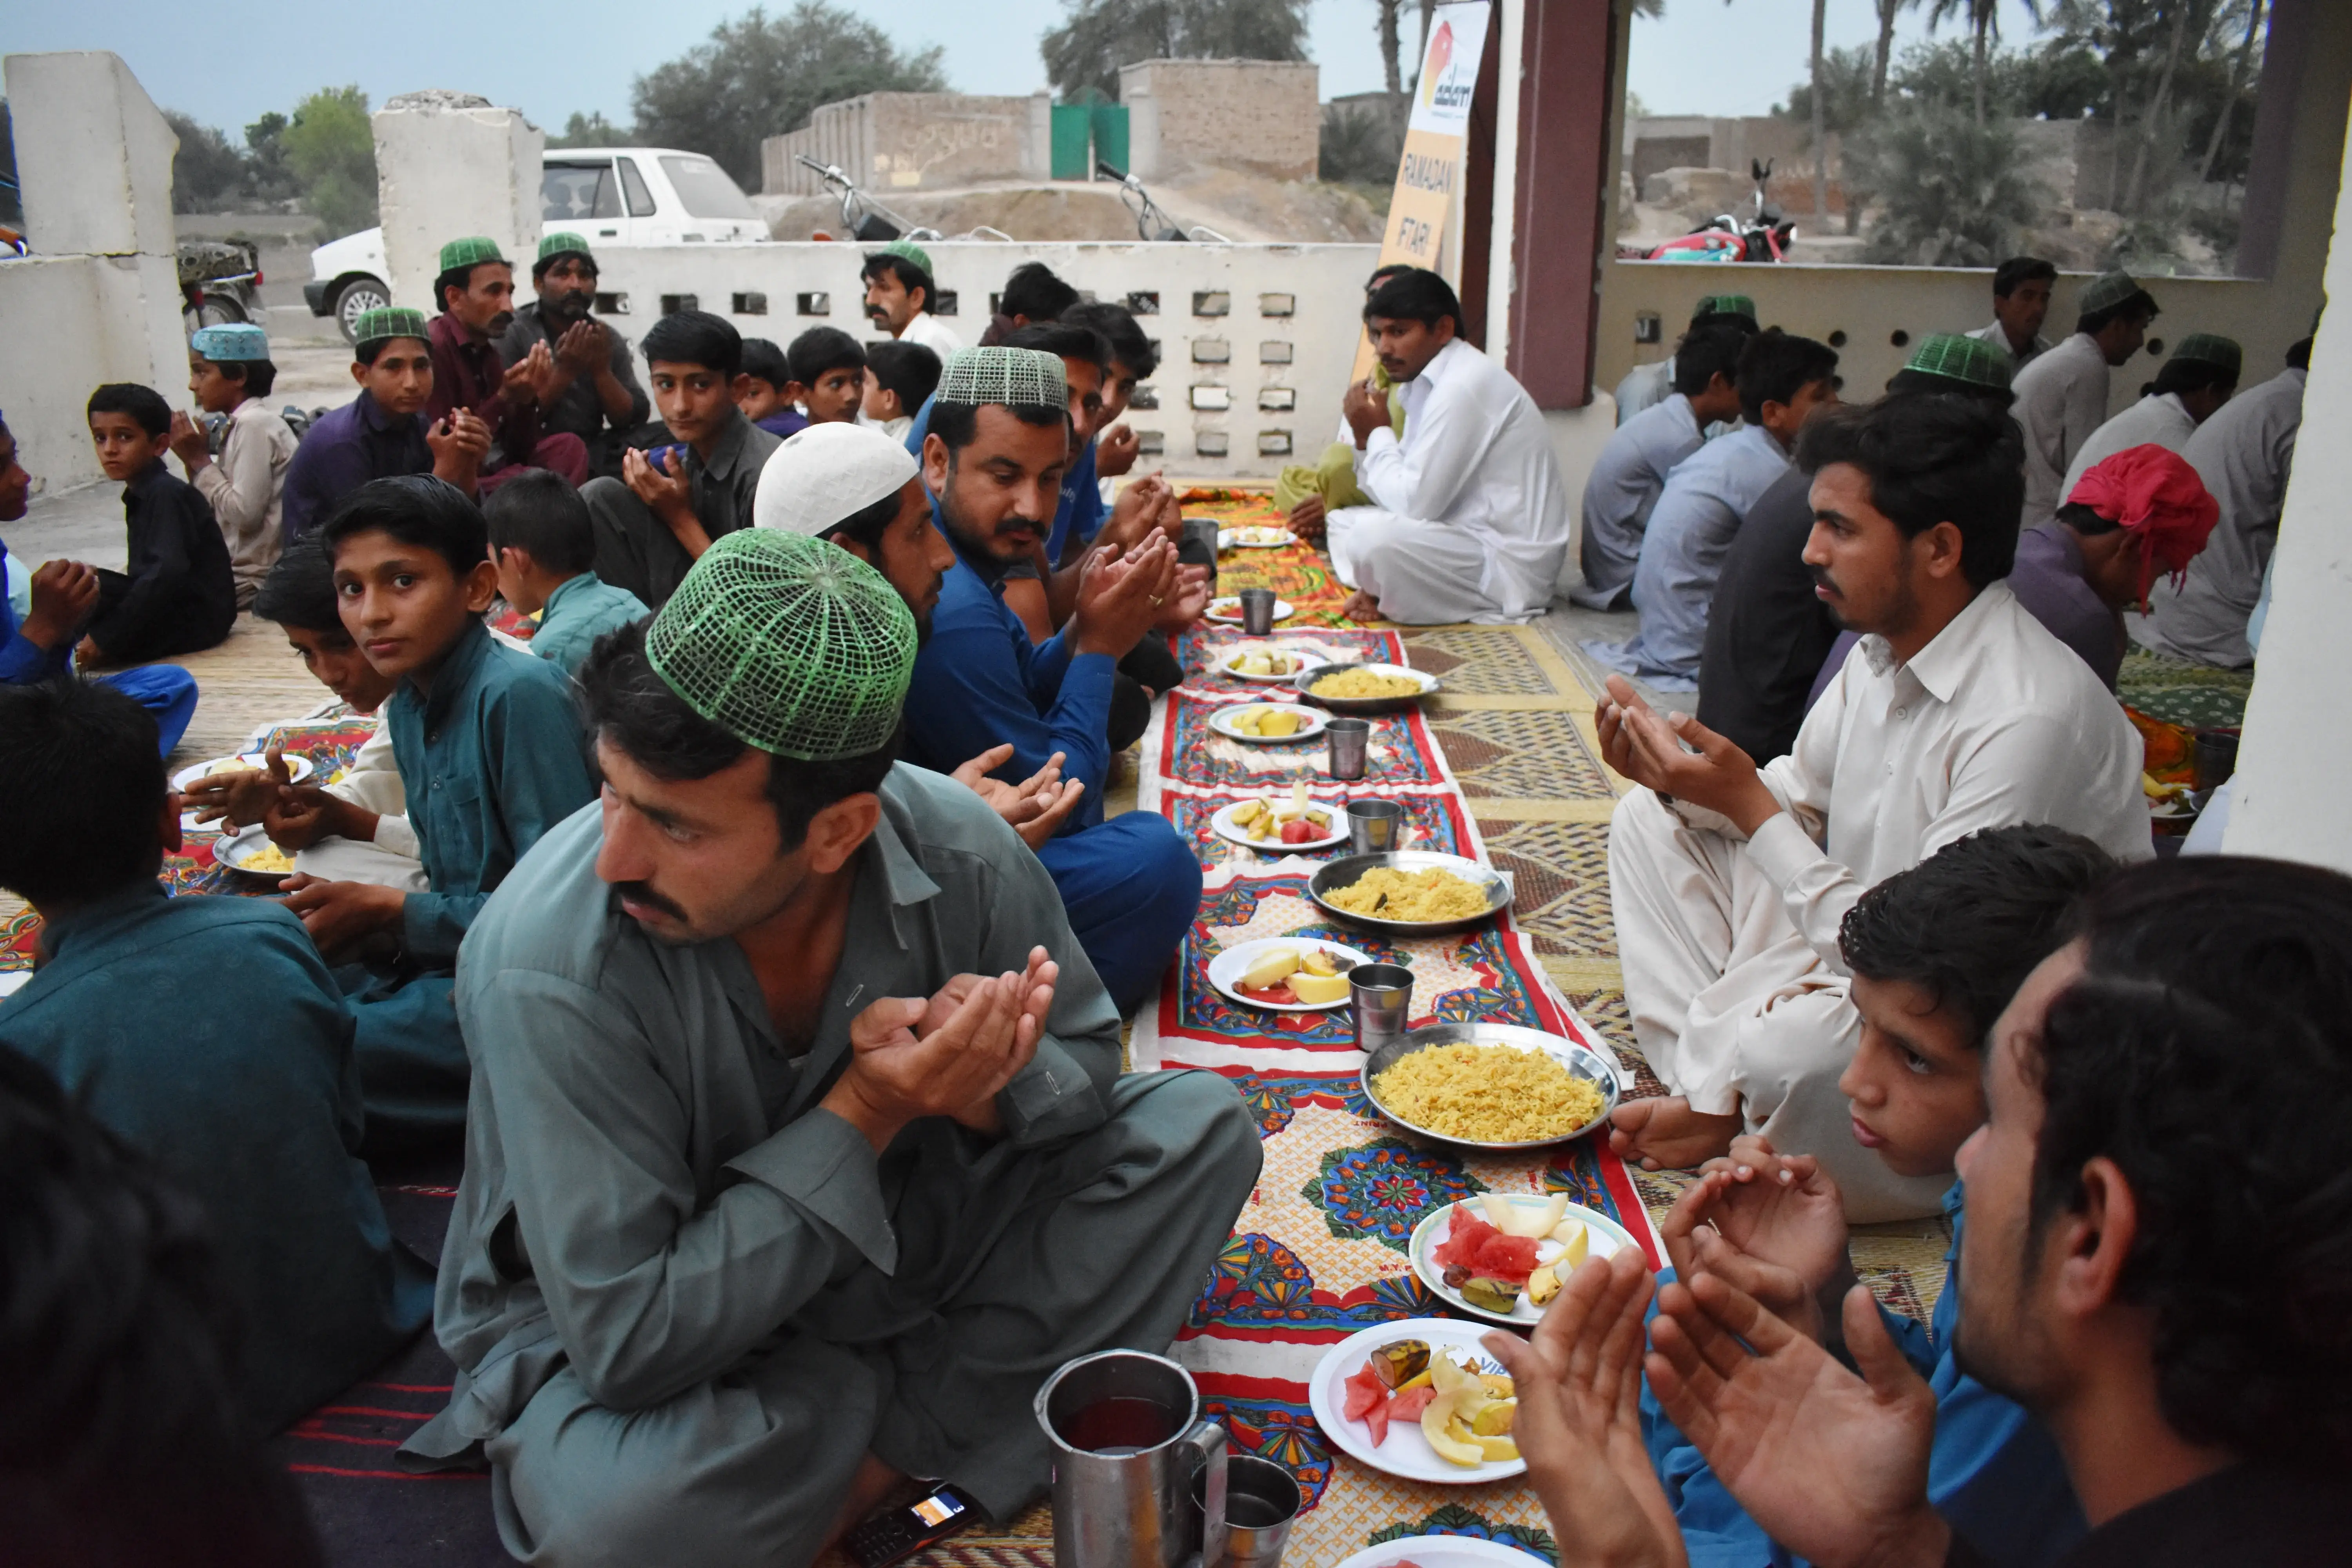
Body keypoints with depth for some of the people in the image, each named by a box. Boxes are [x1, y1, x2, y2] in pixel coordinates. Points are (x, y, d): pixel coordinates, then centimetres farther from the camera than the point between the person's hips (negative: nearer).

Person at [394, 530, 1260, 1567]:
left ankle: (893, 1451, -10)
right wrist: (862, 1116, -34)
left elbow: (1086, 1057, -5)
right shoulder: (547, 966, -30)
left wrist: (987, 1083, -29)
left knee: (1195, 1126, -10)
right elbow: (629, 1339, -28)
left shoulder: (954, 847, -20)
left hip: (904, 1239, 4)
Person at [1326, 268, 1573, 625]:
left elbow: (1415, 502, -23)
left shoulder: (1463, 385, -20)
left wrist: (1377, 433, -9)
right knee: (1345, 520, 17)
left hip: (1510, 570, -10)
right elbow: (1409, 492, 11)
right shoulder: (1427, 382, 10)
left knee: (1374, 536, -30)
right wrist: (1368, 438, -6)